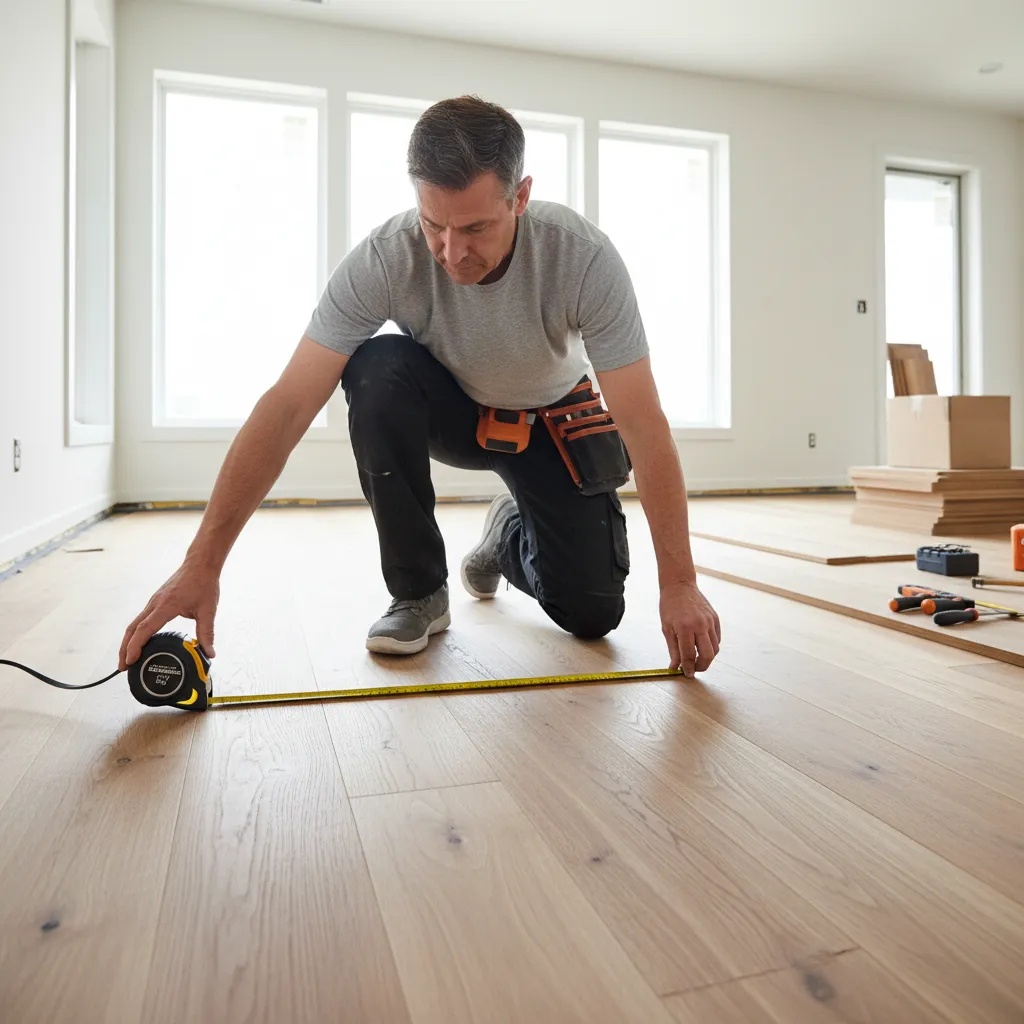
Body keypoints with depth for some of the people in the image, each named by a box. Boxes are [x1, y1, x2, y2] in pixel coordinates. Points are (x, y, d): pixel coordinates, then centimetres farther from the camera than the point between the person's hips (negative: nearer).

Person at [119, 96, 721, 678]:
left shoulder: (584, 257, -32)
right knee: (376, 371, -34)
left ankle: (510, 536, 24)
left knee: (592, 611, -12)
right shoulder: (384, 260, -30)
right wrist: (203, 564, -38)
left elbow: (643, 424, -30)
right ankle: (418, 593, -16)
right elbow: (287, 408, -33)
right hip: (452, 408, 1)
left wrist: (679, 586, -33)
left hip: (552, 418, 0)